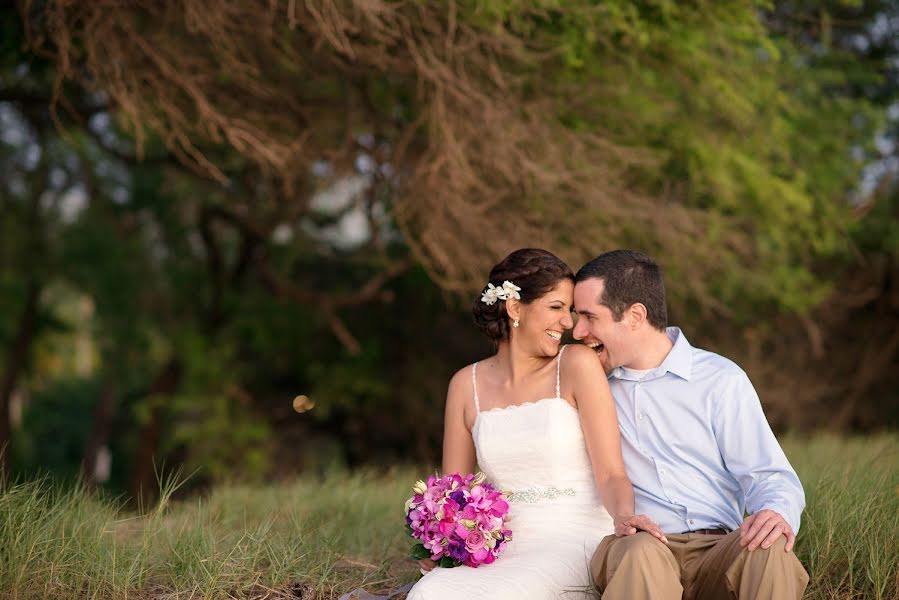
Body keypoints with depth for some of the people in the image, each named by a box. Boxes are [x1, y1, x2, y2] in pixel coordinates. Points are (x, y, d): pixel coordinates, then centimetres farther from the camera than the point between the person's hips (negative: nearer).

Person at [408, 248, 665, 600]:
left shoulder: (577, 365, 1)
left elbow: (611, 474, -5)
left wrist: (623, 516, -27)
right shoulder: (467, 385, 10)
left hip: (574, 548, -3)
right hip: (505, 554, 3)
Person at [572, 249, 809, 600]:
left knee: (770, 551, -34)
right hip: (630, 550, 0)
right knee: (641, 552, -37)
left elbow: (770, 477, 3)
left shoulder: (721, 380, 9)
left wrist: (777, 512, -20)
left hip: (717, 550, 0)